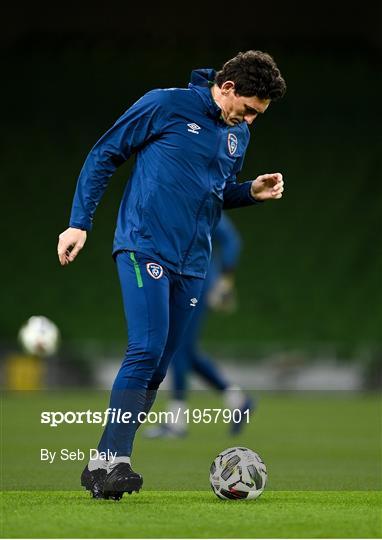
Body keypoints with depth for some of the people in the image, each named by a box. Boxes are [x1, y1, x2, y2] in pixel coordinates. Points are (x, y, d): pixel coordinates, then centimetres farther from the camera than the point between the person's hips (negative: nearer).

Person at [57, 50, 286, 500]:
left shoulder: (239, 135, 13)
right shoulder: (166, 105, -6)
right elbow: (103, 156, -1)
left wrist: (252, 192, 5)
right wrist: (79, 223, -6)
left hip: (191, 263, 7)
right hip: (144, 247, -7)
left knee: (157, 368, 4)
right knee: (147, 349, -20)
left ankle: (106, 463, 9)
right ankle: (110, 460, -18)